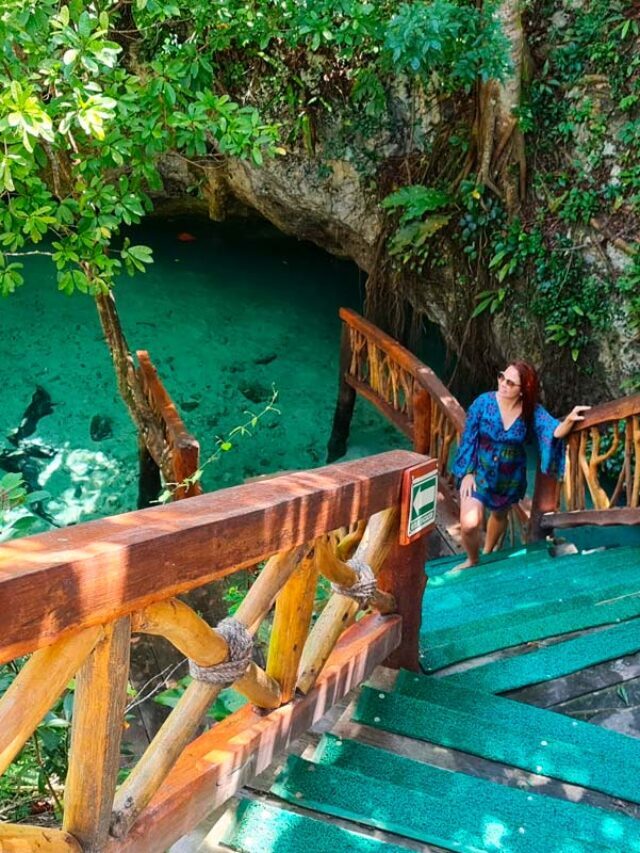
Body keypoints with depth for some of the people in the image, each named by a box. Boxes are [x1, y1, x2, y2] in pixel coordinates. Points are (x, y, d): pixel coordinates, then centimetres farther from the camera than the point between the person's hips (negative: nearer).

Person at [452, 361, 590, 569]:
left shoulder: (532, 411, -15)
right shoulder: (483, 402, -19)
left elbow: (555, 431, -27)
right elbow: (468, 439, -11)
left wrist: (569, 420, -49)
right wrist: (467, 473, -12)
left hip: (510, 477, 3)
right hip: (479, 472, -2)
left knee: (500, 515, 26)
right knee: (469, 524, -14)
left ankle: (487, 554, 56)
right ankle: (472, 560, 19)